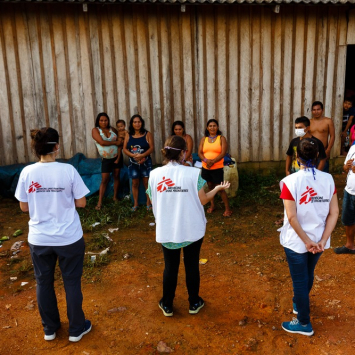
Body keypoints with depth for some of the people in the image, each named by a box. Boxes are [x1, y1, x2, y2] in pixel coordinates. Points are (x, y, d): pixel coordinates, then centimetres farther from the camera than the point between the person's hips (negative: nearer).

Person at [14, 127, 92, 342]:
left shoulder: (27, 173, -8)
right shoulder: (68, 170, -15)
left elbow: (24, 207, 0)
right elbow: (81, 203, -10)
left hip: (39, 239, 3)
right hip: (69, 238, -2)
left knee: (44, 282, 19)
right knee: (72, 282, 14)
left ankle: (50, 328, 36)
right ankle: (76, 329, 29)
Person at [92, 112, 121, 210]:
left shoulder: (112, 129, 2)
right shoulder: (95, 130, -8)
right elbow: (102, 142, -21)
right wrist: (115, 142, -15)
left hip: (117, 157, 4)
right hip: (106, 159, -3)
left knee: (116, 176, 9)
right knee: (104, 179, -5)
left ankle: (115, 197, 23)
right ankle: (99, 202, 1)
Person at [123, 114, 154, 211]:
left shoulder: (147, 134, -2)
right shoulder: (128, 135, 5)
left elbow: (151, 147, -8)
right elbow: (124, 149, 1)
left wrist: (142, 155, -22)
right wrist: (133, 155, -17)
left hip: (145, 162, -2)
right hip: (133, 162, 2)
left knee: (146, 182, 1)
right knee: (135, 183, 8)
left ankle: (148, 203, 12)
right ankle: (135, 204, 18)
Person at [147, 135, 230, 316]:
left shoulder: (154, 174, -10)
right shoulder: (193, 173, -16)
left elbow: (154, 202, 0)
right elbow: (202, 200, -7)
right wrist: (218, 188, 9)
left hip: (167, 230, 2)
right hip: (192, 229, -1)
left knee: (170, 266, 17)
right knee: (192, 265, 17)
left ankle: (167, 305, 30)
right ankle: (194, 303, 33)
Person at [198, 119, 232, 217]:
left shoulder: (222, 138, -2)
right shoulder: (203, 139, 7)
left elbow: (223, 153, -12)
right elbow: (200, 153, 0)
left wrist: (213, 161, -24)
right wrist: (206, 160, -21)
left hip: (217, 168, -4)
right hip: (205, 168, 4)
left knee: (220, 188, -5)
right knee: (210, 187, 15)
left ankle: (227, 208, 6)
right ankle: (212, 205, 31)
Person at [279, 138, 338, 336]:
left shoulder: (290, 181, -20)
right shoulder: (328, 179, -7)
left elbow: (292, 217, -22)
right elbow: (334, 213, -8)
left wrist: (307, 241, -13)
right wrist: (322, 240, -8)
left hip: (296, 241, -4)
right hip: (318, 240, 5)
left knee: (300, 281, 13)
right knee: (308, 275, 27)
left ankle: (304, 323, 30)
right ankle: (299, 303, 52)